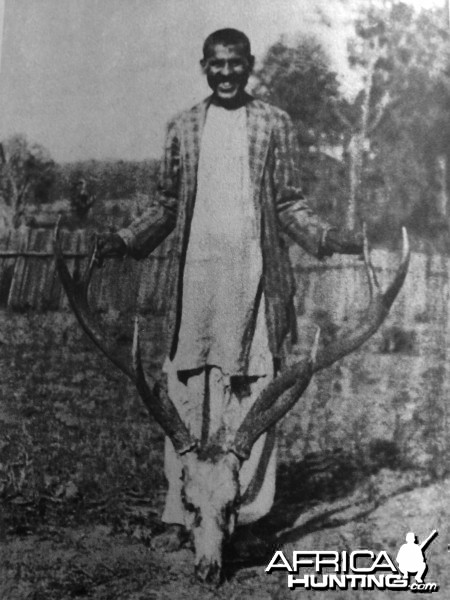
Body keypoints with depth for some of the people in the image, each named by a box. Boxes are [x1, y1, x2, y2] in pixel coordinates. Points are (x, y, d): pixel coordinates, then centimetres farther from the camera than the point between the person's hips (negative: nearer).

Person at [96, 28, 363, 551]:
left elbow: (290, 206, 8)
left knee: (251, 388, -3)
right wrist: (126, 240, 2)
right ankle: (182, 511, 11)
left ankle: (243, 505, 8)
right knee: (187, 390, 1)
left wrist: (329, 238, -6)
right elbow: (167, 205, 15)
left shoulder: (274, 124, 9)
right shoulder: (183, 128, 13)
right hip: (194, 272, 2)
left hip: (255, 273, -1)